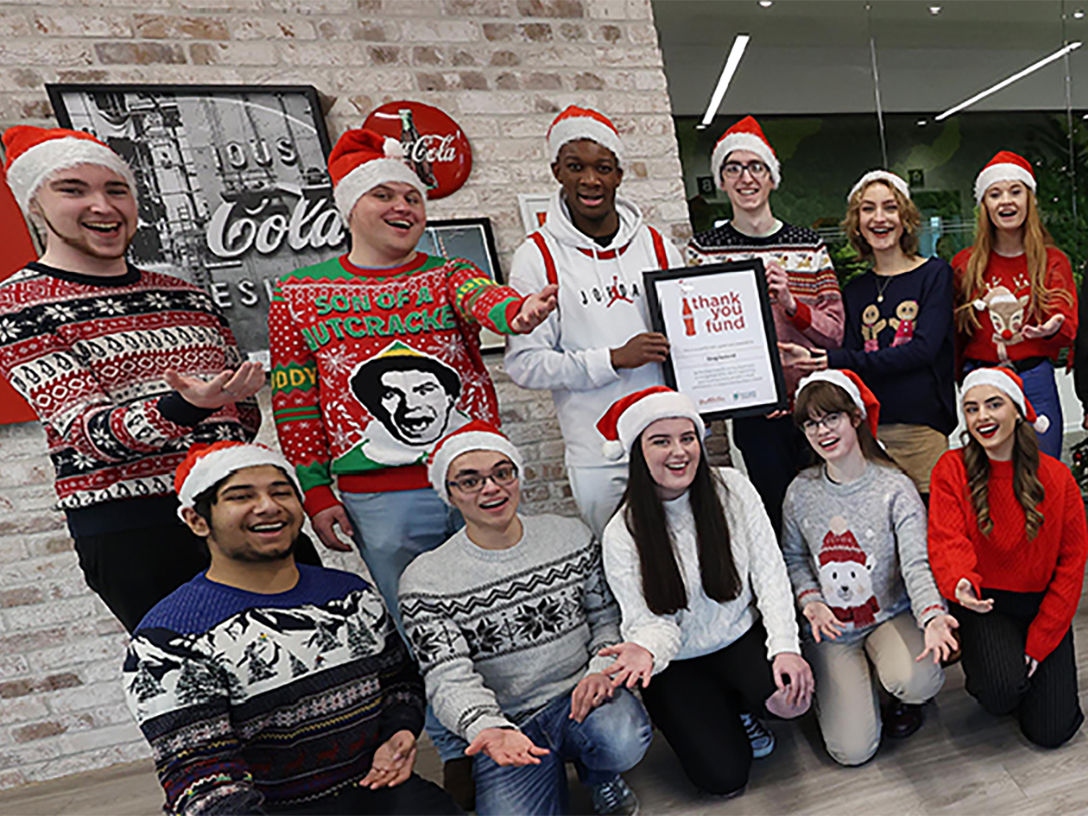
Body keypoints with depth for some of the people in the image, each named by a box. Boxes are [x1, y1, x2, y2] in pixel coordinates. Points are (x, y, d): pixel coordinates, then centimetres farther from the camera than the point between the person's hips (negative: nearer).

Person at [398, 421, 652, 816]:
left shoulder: (573, 536, 0)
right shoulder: (424, 581, -10)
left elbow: (607, 617, 8)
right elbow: (449, 680, -14)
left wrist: (600, 669, -10)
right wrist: (489, 730, -32)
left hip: (579, 695, 1)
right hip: (507, 725, -1)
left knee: (624, 741, -29)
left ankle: (598, 774, 9)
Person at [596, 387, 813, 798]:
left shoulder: (733, 489, -10)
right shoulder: (622, 535, -16)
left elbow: (770, 574, -10)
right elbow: (651, 622, -13)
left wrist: (785, 647, -22)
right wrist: (648, 651, -36)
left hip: (743, 638, 2)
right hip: (679, 665, -1)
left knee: (792, 695, -26)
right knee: (723, 776, -11)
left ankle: (741, 708, 10)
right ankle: (712, 715, 23)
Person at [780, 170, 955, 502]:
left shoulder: (934, 273, 4)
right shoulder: (854, 291, 14)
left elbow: (923, 349, -10)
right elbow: (850, 365, 7)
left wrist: (836, 361, -15)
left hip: (922, 427, -2)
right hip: (868, 430, 3)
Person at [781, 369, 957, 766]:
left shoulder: (895, 487, -11)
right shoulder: (801, 492, -5)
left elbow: (916, 563, -18)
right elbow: (794, 557, 7)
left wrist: (931, 615, -36)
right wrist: (809, 600, -12)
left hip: (893, 614, -1)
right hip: (831, 629, 1)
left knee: (914, 682, -34)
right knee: (852, 750, -10)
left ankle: (905, 697, 7)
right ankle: (851, 684, 24)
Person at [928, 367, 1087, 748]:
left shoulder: (1057, 477, -4)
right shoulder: (952, 469, -8)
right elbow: (947, 540, -17)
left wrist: (1039, 641, -7)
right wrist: (959, 583, -41)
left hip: (1043, 606, 2)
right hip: (984, 605, -2)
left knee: (1050, 731, -4)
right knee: (1003, 688, -27)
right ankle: (981, 674, 10)